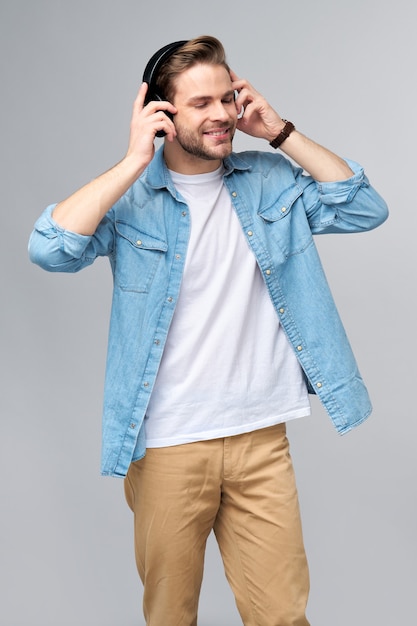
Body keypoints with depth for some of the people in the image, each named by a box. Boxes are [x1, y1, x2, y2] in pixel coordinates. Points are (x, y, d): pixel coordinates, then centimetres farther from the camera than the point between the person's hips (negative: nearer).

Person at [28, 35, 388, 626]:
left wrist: (281, 133, -5)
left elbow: (365, 209, 0)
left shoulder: (270, 181, 6)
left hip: (261, 438, 2)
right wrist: (136, 159, -18)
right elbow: (50, 248, -20)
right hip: (167, 445, -2)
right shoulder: (129, 196, -5)